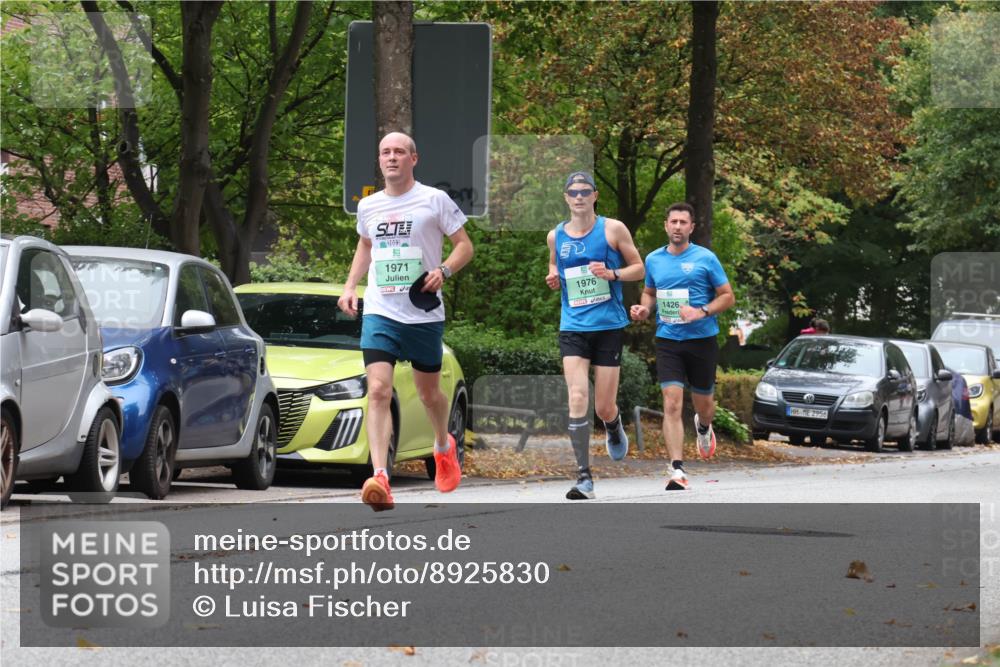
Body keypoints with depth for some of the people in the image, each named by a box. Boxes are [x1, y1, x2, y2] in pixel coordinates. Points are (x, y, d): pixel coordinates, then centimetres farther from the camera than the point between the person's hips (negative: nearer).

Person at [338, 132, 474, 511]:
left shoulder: (434, 200, -2)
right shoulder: (368, 206, 10)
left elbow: (465, 246, 1)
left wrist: (444, 271, -18)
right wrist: (350, 287, 15)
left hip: (424, 314, -2)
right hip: (379, 312, 2)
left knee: (429, 392, 13)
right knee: (378, 390, -16)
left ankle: (444, 446, 46)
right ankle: (380, 477, -26)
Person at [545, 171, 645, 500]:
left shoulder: (613, 229, -1)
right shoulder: (556, 236, 7)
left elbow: (639, 268, 5)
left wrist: (612, 274, -14)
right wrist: (553, 278, 1)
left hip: (609, 326, -1)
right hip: (573, 327, 1)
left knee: (604, 408, 2)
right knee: (578, 399, -15)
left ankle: (614, 427, 42)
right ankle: (584, 478, -13)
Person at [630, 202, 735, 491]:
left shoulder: (705, 258, -3)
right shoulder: (654, 260, 7)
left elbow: (728, 296, 0)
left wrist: (701, 312, -17)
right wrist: (644, 308, 1)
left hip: (702, 339, -1)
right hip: (667, 341, 1)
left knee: (703, 401, 13)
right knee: (672, 403, -13)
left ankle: (703, 427, 51)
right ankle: (677, 470, -16)